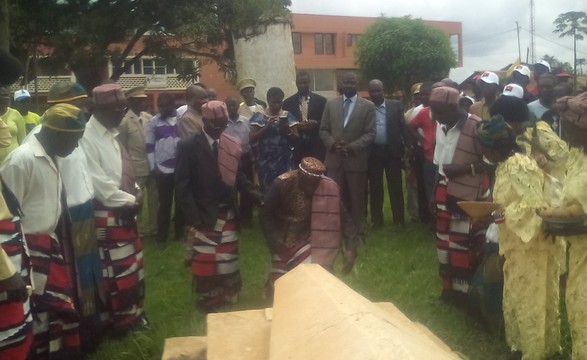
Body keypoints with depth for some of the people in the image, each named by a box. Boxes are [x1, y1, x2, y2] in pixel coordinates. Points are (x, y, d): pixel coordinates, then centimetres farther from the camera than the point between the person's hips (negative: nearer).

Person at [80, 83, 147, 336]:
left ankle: (133, 313, 33)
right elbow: (97, 182, -21)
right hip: (106, 216, -9)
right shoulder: (87, 137, -17)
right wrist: (129, 200, -13)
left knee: (133, 266, 18)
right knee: (115, 271, 1)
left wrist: (136, 191, -1)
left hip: (125, 212, 9)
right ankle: (117, 321, 17)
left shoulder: (111, 134, 11)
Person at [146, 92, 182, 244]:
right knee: (165, 202, 7)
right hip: (162, 168, 0)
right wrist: (153, 167, -2)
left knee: (181, 201, 9)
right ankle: (162, 234, 18)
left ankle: (180, 231, 22)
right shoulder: (153, 122, 1)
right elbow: (150, 146, 4)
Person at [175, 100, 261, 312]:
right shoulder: (188, 146, -9)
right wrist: (193, 218, -17)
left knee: (229, 259, 14)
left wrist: (254, 194, -8)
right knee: (205, 261, 5)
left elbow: (237, 175, 9)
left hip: (228, 214, 4)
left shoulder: (231, 144, 2)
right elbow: (182, 185, -11)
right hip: (204, 216, -4)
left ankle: (228, 298, 31)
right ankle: (208, 301, 23)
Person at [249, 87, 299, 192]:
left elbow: (296, 139, 3)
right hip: (265, 162, -1)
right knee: (267, 189, -2)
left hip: (284, 161, 1)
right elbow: (252, 139, -8)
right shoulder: (258, 116, 0)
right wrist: (267, 126, -18)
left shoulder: (288, 116, 5)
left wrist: (287, 129, -16)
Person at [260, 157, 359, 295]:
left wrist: (350, 248, -21)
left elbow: (343, 217, -15)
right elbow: (266, 215, -14)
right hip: (284, 240, 0)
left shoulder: (330, 187, -20)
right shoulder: (282, 183, -22)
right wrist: (275, 241, -22)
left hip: (312, 239, 0)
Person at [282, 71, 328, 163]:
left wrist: (316, 123, -13)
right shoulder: (288, 102, 8)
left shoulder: (321, 100, 7)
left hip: (316, 147, 0)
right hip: (296, 147, 0)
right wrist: (296, 125, -12)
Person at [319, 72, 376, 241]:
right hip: (334, 158, 2)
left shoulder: (368, 106, 1)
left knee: (357, 198, 7)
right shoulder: (330, 104, 9)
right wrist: (333, 144, -10)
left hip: (356, 159, -2)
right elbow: (323, 130, 9)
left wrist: (352, 147, -16)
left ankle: (358, 232, 20)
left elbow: (370, 133, -5)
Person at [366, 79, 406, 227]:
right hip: (373, 153, 0)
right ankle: (377, 220, 19)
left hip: (392, 151, 0)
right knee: (375, 188, 9)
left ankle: (399, 220, 15)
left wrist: (406, 149, -5)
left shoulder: (396, 105, 2)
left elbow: (403, 127, 1)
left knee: (396, 187, 6)